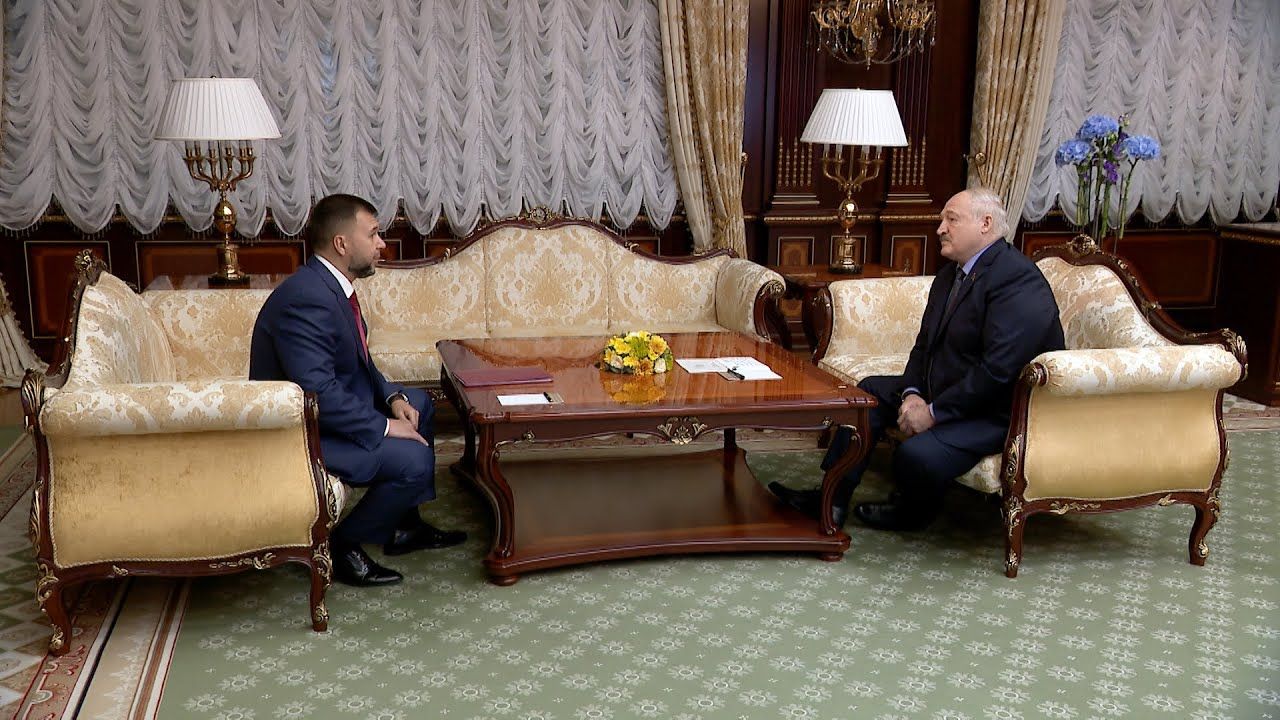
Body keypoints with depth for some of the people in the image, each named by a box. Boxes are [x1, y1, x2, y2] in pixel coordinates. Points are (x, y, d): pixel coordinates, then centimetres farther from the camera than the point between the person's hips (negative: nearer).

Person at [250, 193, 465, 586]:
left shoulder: (331, 285, 5)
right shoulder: (307, 297, -27)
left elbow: (359, 363, 15)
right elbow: (318, 392, -32)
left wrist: (391, 397, -1)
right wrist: (384, 427, -24)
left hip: (324, 411, 11)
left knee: (418, 405, 20)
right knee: (413, 460, -21)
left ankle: (404, 525, 24)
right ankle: (342, 544, -1)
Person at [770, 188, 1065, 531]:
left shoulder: (1018, 280, -22)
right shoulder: (951, 274, 10)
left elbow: (999, 370, -28)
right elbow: (925, 344, 12)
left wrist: (934, 412, -23)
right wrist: (911, 394, -7)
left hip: (998, 411, -10)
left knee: (917, 454, -29)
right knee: (872, 391, 10)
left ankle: (911, 513, 7)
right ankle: (832, 500, 9)